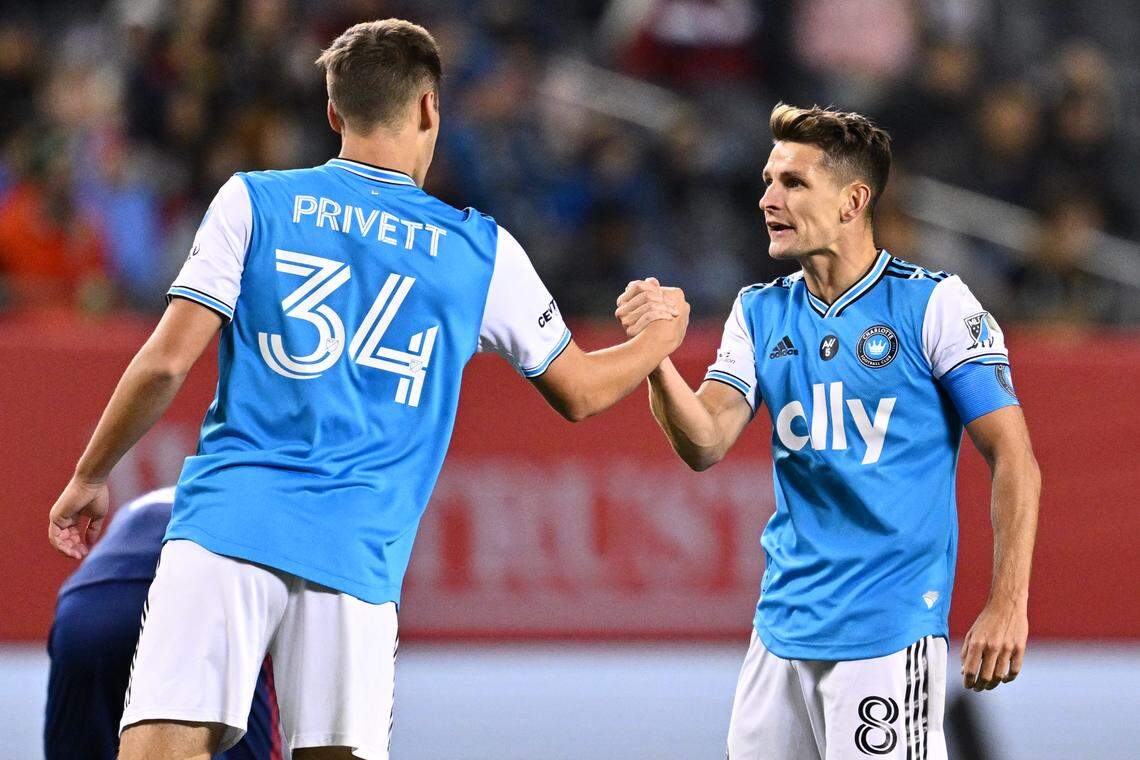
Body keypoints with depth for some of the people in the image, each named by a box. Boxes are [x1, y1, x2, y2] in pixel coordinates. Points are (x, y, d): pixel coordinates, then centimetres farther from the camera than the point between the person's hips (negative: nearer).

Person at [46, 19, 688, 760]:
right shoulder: (480, 249, 11)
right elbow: (579, 392, 22)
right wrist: (659, 336, 42)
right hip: (356, 558, 1)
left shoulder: (253, 201, 7)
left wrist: (89, 476, 14)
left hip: (225, 525, -1)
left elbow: (167, 360, 1)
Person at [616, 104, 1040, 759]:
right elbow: (705, 446, -1)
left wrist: (1008, 606, -15)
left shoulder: (934, 304, -6)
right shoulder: (759, 312, 9)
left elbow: (1014, 459, -7)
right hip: (783, 626, 5)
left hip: (891, 627, -5)